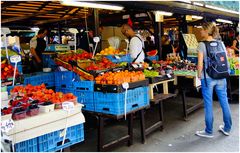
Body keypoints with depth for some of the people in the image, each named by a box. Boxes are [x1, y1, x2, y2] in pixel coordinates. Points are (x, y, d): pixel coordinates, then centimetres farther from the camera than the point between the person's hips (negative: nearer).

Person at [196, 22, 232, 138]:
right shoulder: (221, 43, 4)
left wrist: (199, 75, 2)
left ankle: (209, 132, 15)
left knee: (208, 104, 5)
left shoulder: (202, 45, -10)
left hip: (207, 78, -5)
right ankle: (227, 128, 27)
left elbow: (200, 64, -12)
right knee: (224, 102, 14)